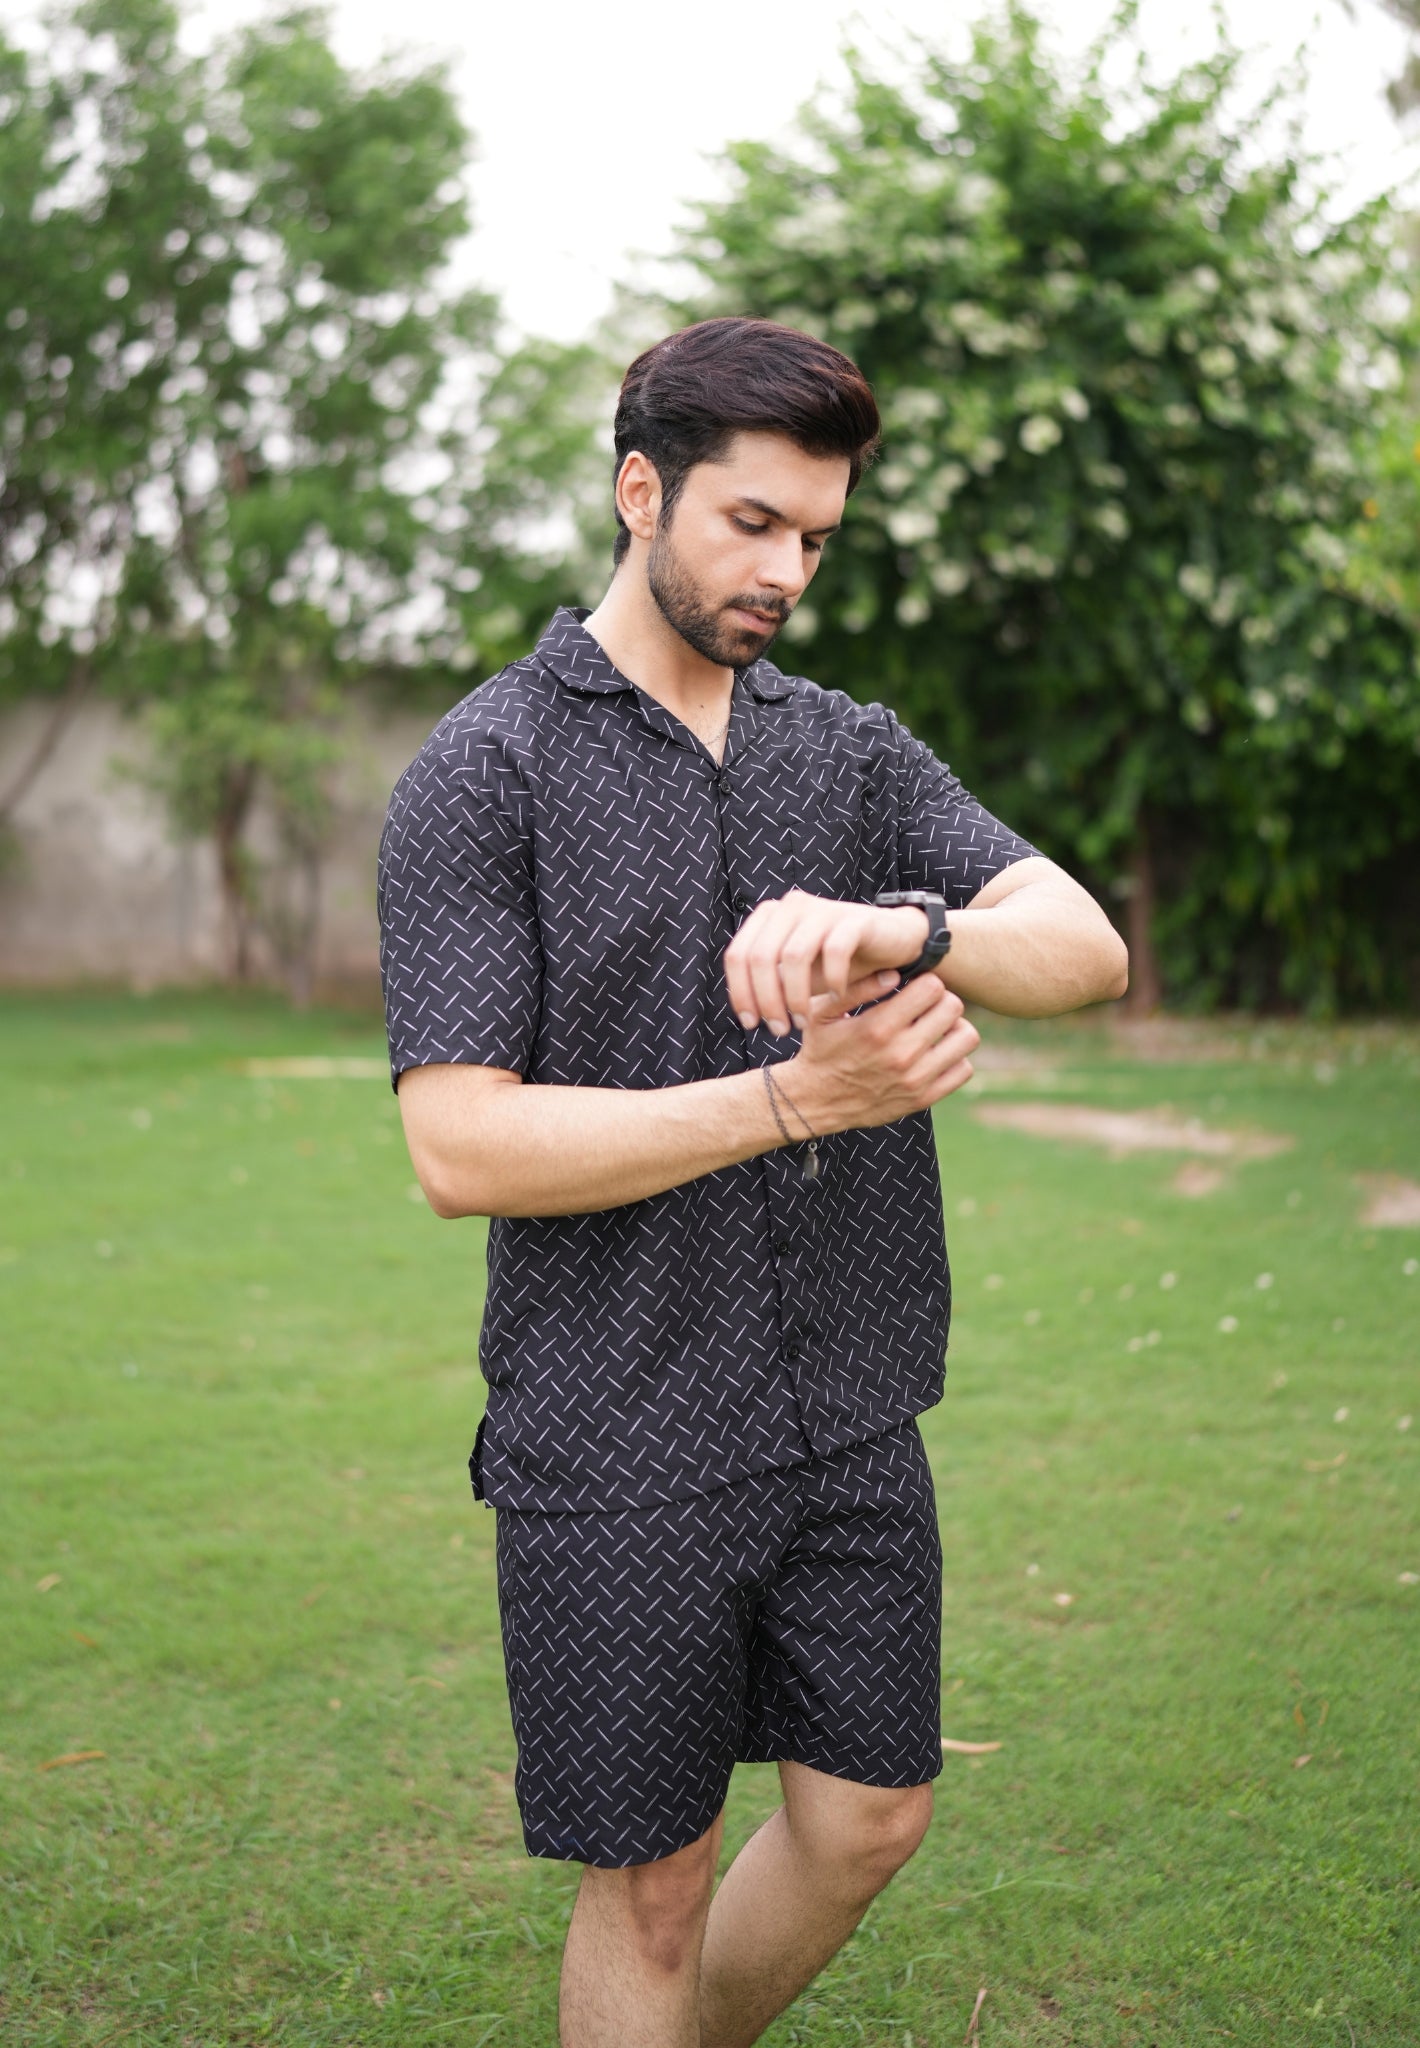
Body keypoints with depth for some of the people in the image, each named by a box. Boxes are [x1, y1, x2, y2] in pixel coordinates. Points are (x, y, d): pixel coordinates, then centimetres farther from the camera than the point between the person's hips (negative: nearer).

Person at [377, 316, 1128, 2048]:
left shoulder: (855, 752, 7)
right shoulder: (480, 775, -8)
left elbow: (1083, 944, -8)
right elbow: (462, 1148, -17)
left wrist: (909, 928, -30)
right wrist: (795, 1095, -23)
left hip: (853, 1418, 5)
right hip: (617, 1442, -5)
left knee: (869, 1819, 17)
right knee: (654, 1882, 8)